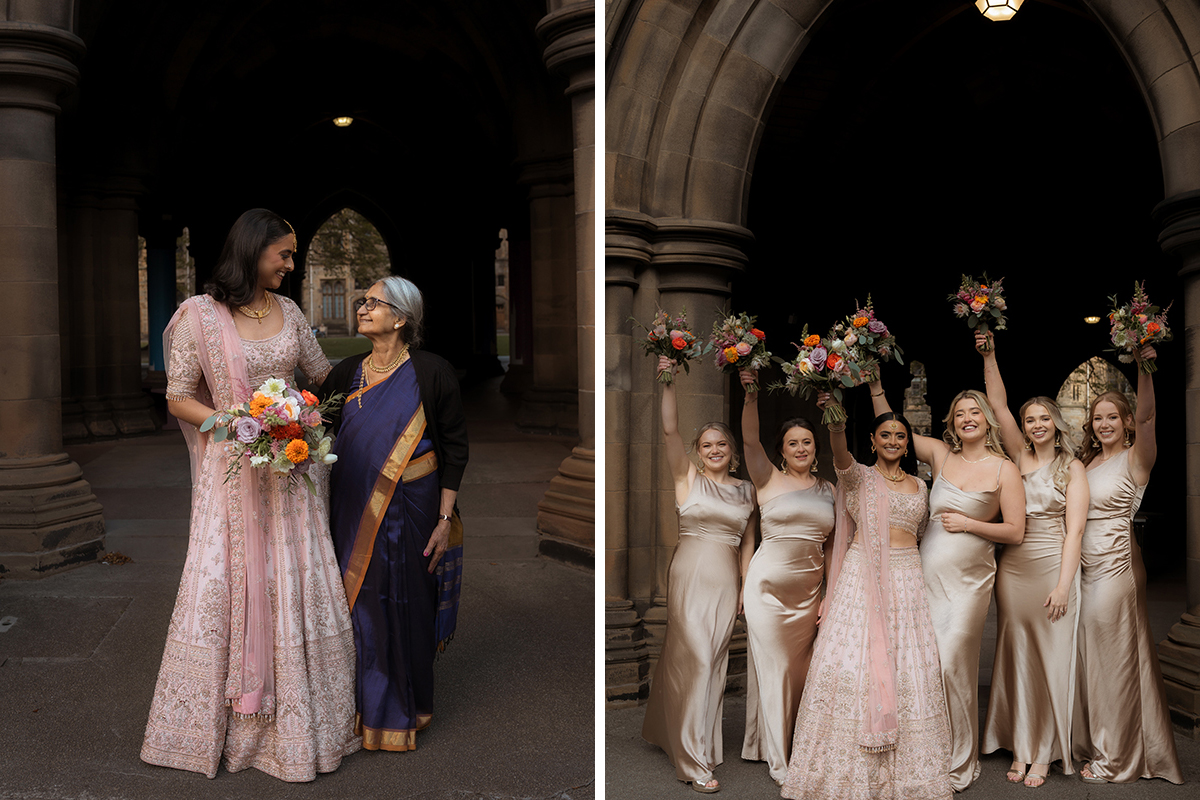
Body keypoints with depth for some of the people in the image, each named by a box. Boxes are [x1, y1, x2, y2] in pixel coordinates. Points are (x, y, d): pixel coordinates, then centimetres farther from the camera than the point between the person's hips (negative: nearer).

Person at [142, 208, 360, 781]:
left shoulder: (288, 312, 7)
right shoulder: (199, 314, -6)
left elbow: (325, 374, 20)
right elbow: (179, 397, -4)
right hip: (233, 468, -4)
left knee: (297, 588, 6)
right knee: (225, 587, 3)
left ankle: (297, 721, 21)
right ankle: (215, 723, 23)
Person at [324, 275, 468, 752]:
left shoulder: (432, 373, -7)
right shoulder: (345, 373, 7)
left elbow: (455, 448, -5)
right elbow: (326, 442, 12)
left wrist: (445, 520, -9)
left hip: (410, 512, -4)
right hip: (354, 515, 4)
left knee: (405, 609, 4)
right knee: (359, 604, 8)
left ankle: (405, 709, 25)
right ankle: (363, 703, 28)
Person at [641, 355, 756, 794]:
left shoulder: (746, 489, 10)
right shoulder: (687, 478, 0)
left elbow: (747, 543, 13)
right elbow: (670, 430, -13)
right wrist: (668, 382, -20)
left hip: (727, 582, 4)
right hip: (690, 576, -4)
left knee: (714, 662, 11)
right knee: (695, 658, -5)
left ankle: (700, 738, 28)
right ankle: (696, 761, 4)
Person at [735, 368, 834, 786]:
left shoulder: (828, 490, 8)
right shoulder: (769, 481, -3)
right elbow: (749, 440, -19)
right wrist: (751, 396, -33)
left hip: (809, 590, 4)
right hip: (768, 585, -4)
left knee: (800, 669, 13)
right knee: (774, 668, 3)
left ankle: (797, 747, 31)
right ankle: (778, 760, 16)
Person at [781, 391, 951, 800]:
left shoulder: (918, 485, 15)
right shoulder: (859, 476, 1)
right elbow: (841, 454, -22)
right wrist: (836, 423, -42)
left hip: (907, 581, 4)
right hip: (863, 577, -4)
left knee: (907, 668, 5)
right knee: (855, 661, -4)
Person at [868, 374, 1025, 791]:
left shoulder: (1005, 470, -1)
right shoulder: (941, 454, 7)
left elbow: (1015, 531, -1)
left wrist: (968, 524, -10)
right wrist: (876, 386, 3)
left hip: (968, 580, -3)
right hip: (928, 572, 4)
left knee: (950, 665, -6)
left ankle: (959, 764, 12)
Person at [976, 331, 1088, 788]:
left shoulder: (1072, 467, 1)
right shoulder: (1019, 456, 9)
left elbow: (1074, 529, -6)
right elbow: (998, 405, 2)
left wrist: (1063, 585, -14)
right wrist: (989, 355, -6)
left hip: (1052, 566, -3)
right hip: (1013, 566, 3)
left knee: (1051, 658, 1)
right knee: (1017, 655, 7)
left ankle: (1044, 754, 12)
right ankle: (1020, 748, 16)